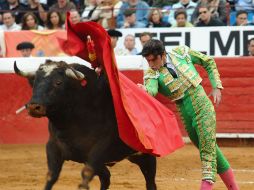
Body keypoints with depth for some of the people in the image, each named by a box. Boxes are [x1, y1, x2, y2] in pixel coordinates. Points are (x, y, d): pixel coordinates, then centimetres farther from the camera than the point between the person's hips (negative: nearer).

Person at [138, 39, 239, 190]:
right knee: (211, 151, 13)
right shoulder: (153, 74, -6)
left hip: (204, 109, -3)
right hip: (187, 117, 3)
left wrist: (217, 87, 2)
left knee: (208, 150, -12)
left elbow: (209, 62, 9)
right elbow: (151, 90, -29)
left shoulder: (181, 53, -5)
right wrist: (144, 91, -52)